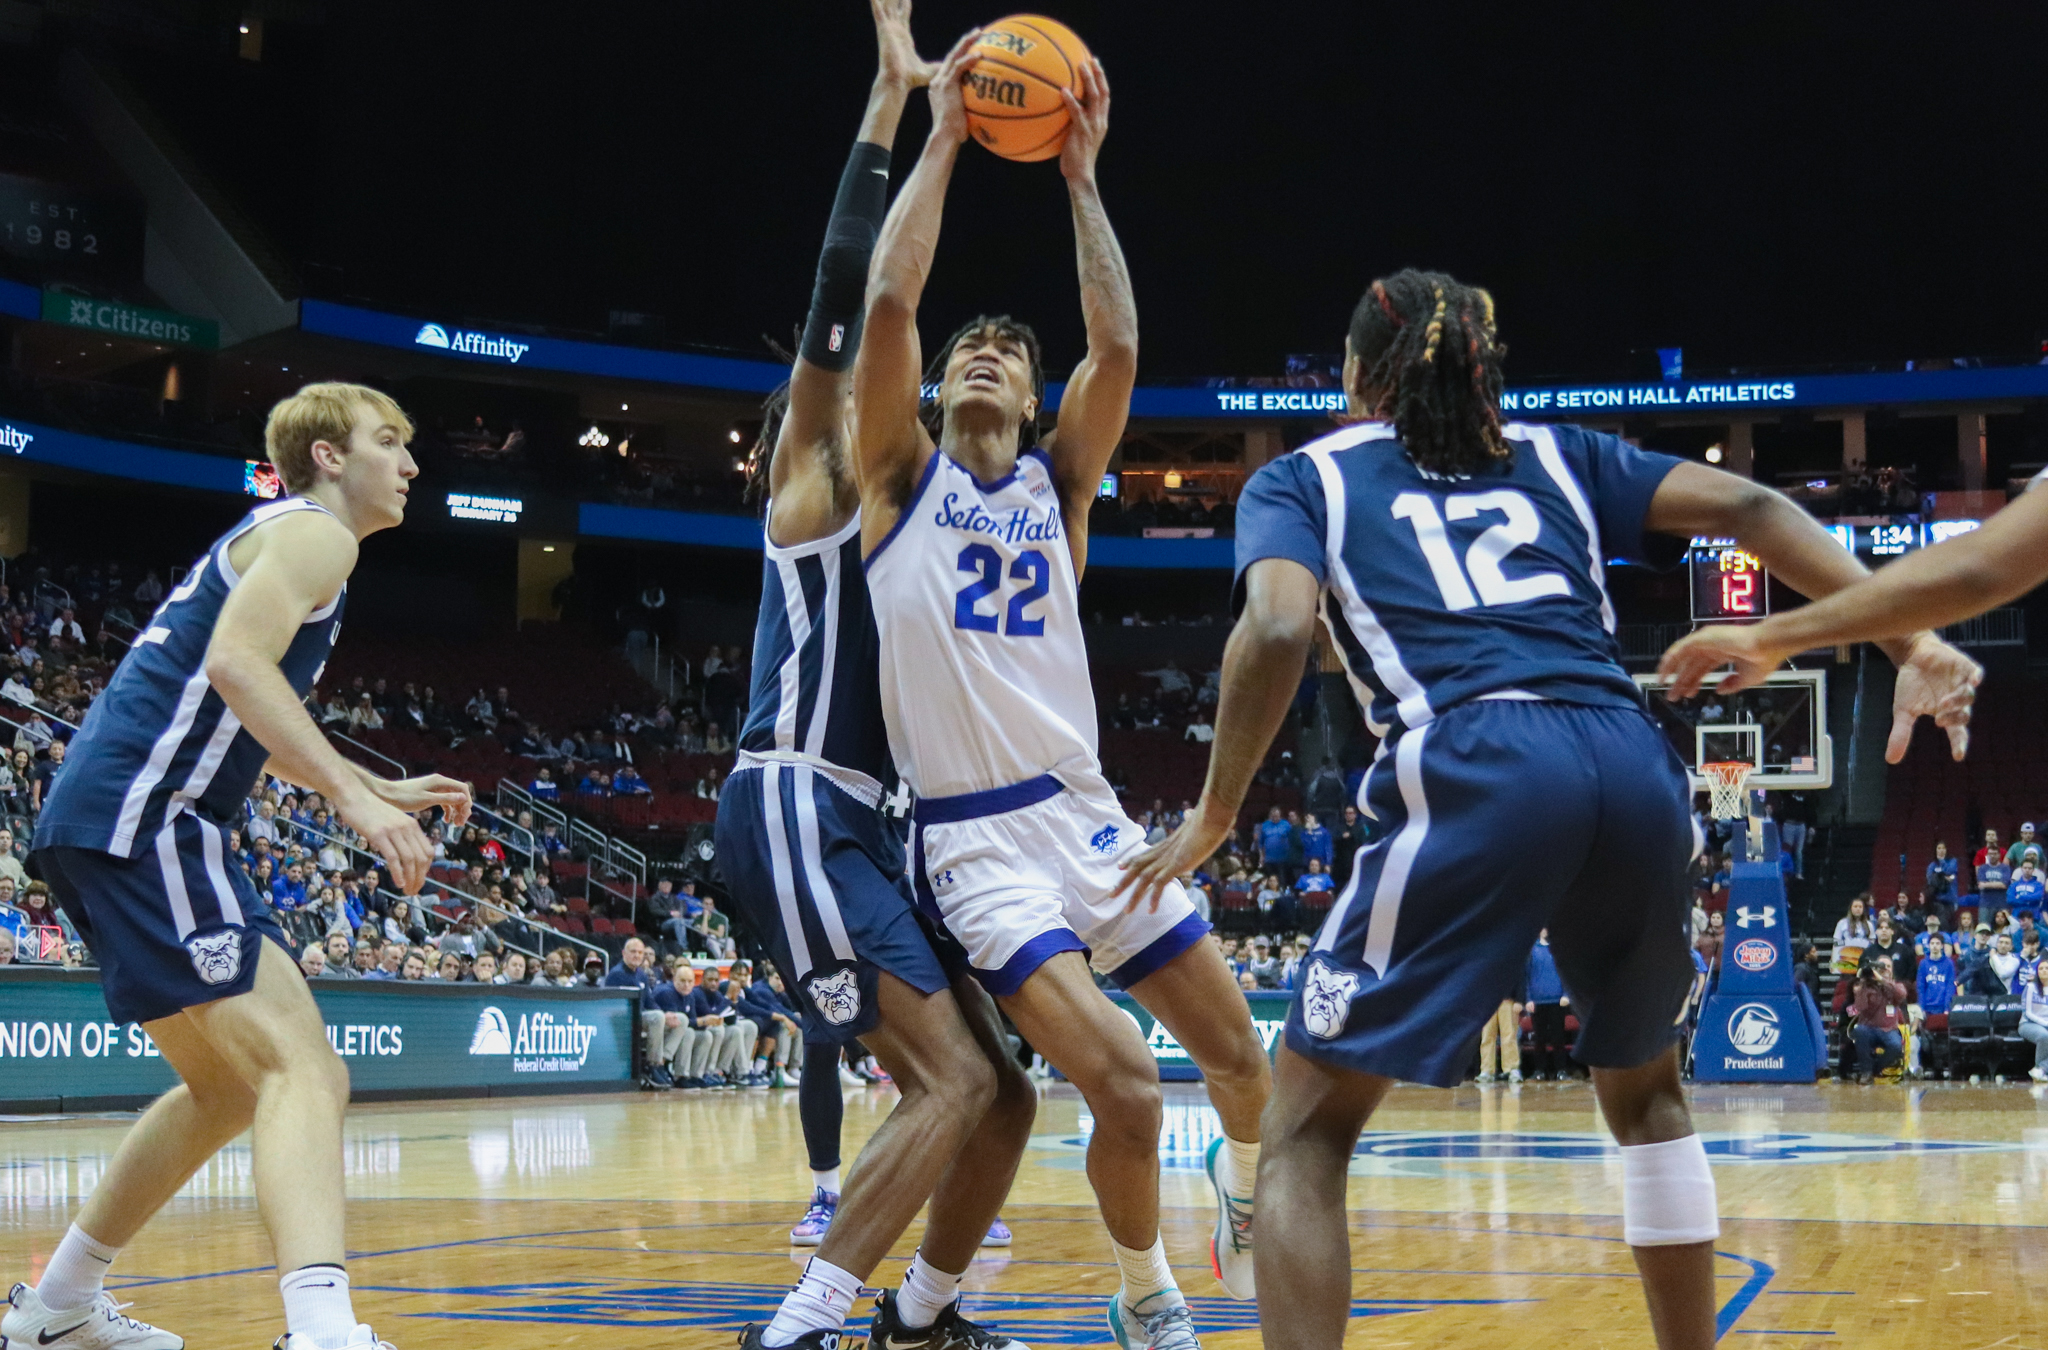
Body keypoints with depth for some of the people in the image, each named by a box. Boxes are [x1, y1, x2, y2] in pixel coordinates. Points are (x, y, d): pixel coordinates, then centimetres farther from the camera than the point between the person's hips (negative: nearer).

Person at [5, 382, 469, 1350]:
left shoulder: (268, 537, 28)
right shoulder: (313, 532, -3)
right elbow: (235, 662, -21)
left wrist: (383, 788, 33)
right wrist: (352, 799, -24)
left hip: (98, 826, 10)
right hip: (145, 822, -10)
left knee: (231, 1087, 23)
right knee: (305, 1072, -21)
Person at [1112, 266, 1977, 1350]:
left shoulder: (1302, 480, 18)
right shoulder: (1557, 455, 27)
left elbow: (1277, 627, -2)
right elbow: (1745, 506, 14)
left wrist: (1213, 815, 6)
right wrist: (1909, 638, 7)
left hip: (1473, 772, -4)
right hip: (1634, 766, 4)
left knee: (1306, 1133, 5)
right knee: (1644, 1093, 29)